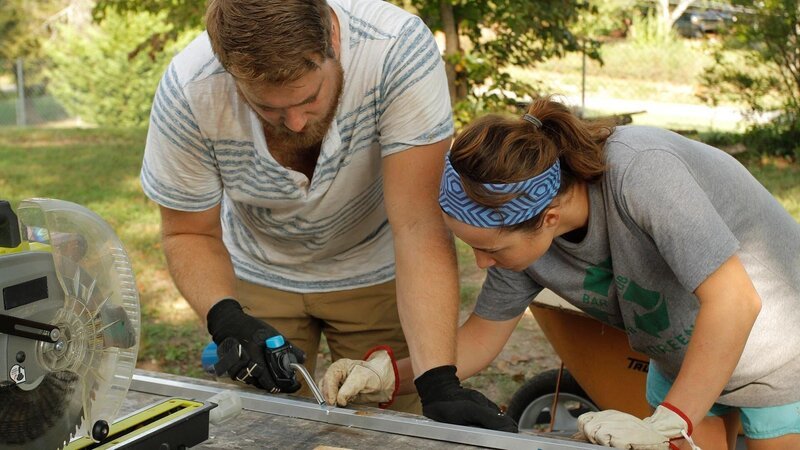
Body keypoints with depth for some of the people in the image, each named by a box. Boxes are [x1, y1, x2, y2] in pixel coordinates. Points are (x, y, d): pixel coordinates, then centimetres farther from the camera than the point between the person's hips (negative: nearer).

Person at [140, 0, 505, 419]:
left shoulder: (399, 48, -34)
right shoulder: (188, 91, -28)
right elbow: (189, 234, -14)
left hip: (376, 271, -1)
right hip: (258, 272, 1)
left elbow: (417, 224, -34)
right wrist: (226, 320, -33)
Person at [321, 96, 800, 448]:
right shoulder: (521, 227, -18)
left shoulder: (639, 171, -39)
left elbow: (734, 300, -41)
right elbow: (483, 335, -8)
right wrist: (388, 375, -21)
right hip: (683, 360, 5)